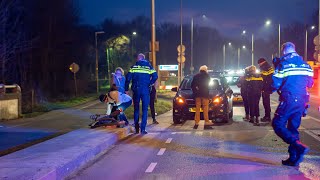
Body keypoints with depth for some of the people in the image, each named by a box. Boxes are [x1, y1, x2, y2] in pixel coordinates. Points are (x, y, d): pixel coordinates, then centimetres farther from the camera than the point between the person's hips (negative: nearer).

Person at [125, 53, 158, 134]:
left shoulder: (133, 67, 5)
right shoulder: (148, 66, 5)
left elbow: (128, 78, -2)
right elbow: (155, 76, -8)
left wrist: (126, 89, 5)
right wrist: (149, 84, 4)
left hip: (136, 90, 1)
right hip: (145, 90, -1)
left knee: (136, 109, 13)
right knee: (145, 109, 4)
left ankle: (136, 128, 14)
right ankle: (143, 129, -3)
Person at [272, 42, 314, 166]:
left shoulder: (283, 64, -8)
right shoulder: (305, 65, 10)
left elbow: (275, 84, -10)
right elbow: (310, 83, 18)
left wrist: (272, 89, 11)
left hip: (288, 101, -7)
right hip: (301, 101, 7)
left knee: (277, 124, -1)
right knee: (293, 127, 13)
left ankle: (299, 147, -18)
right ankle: (293, 158, 13)